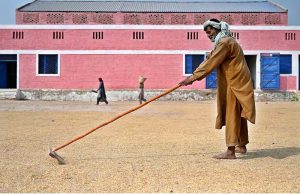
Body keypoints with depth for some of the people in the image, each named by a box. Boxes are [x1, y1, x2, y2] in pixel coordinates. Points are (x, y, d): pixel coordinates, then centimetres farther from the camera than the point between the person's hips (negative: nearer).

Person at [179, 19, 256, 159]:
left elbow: (211, 63, -22)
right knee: (238, 115, 16)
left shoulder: (225, 42, -17)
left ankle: (230, 151, -8)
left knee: (232, 115, -9)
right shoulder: (223, 42, 16)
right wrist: (194, 76, 0)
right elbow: (209, 60, 10)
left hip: (235, 84, -10)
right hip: (237, 83, 10)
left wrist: (193, 77, -20)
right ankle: (242, 145, 27)